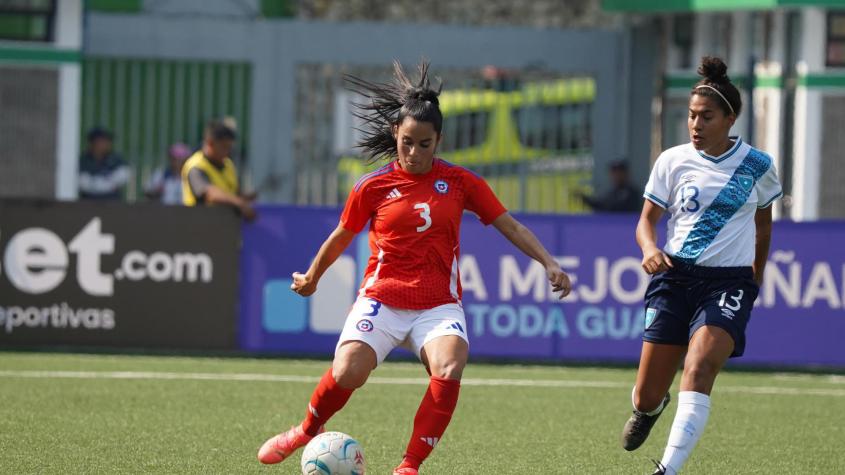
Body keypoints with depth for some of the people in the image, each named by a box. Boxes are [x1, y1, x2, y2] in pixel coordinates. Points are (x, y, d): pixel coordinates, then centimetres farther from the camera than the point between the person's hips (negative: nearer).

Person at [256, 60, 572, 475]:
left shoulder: (459, 182, 4)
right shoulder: (374, 187, 2)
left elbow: (510, 226, 7)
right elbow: (341, 237, 18)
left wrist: (549, 264, -4)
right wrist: (311, 278, 31)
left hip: (439, 305, 1)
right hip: (382, 299, -1)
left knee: (449, 370, -30)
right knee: (347, 373, -24)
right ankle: (307, 431, 8)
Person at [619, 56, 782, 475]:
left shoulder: (757, 166, 2)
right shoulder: (672, 162, 2)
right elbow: (647, 220, 4)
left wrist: (757, 276, 22)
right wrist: (649, 248, -18)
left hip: (730, 283, -2)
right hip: (676, 276, 2)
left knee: (699, 366, -28)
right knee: (647, 395, 2)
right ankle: (648, 408, 42)